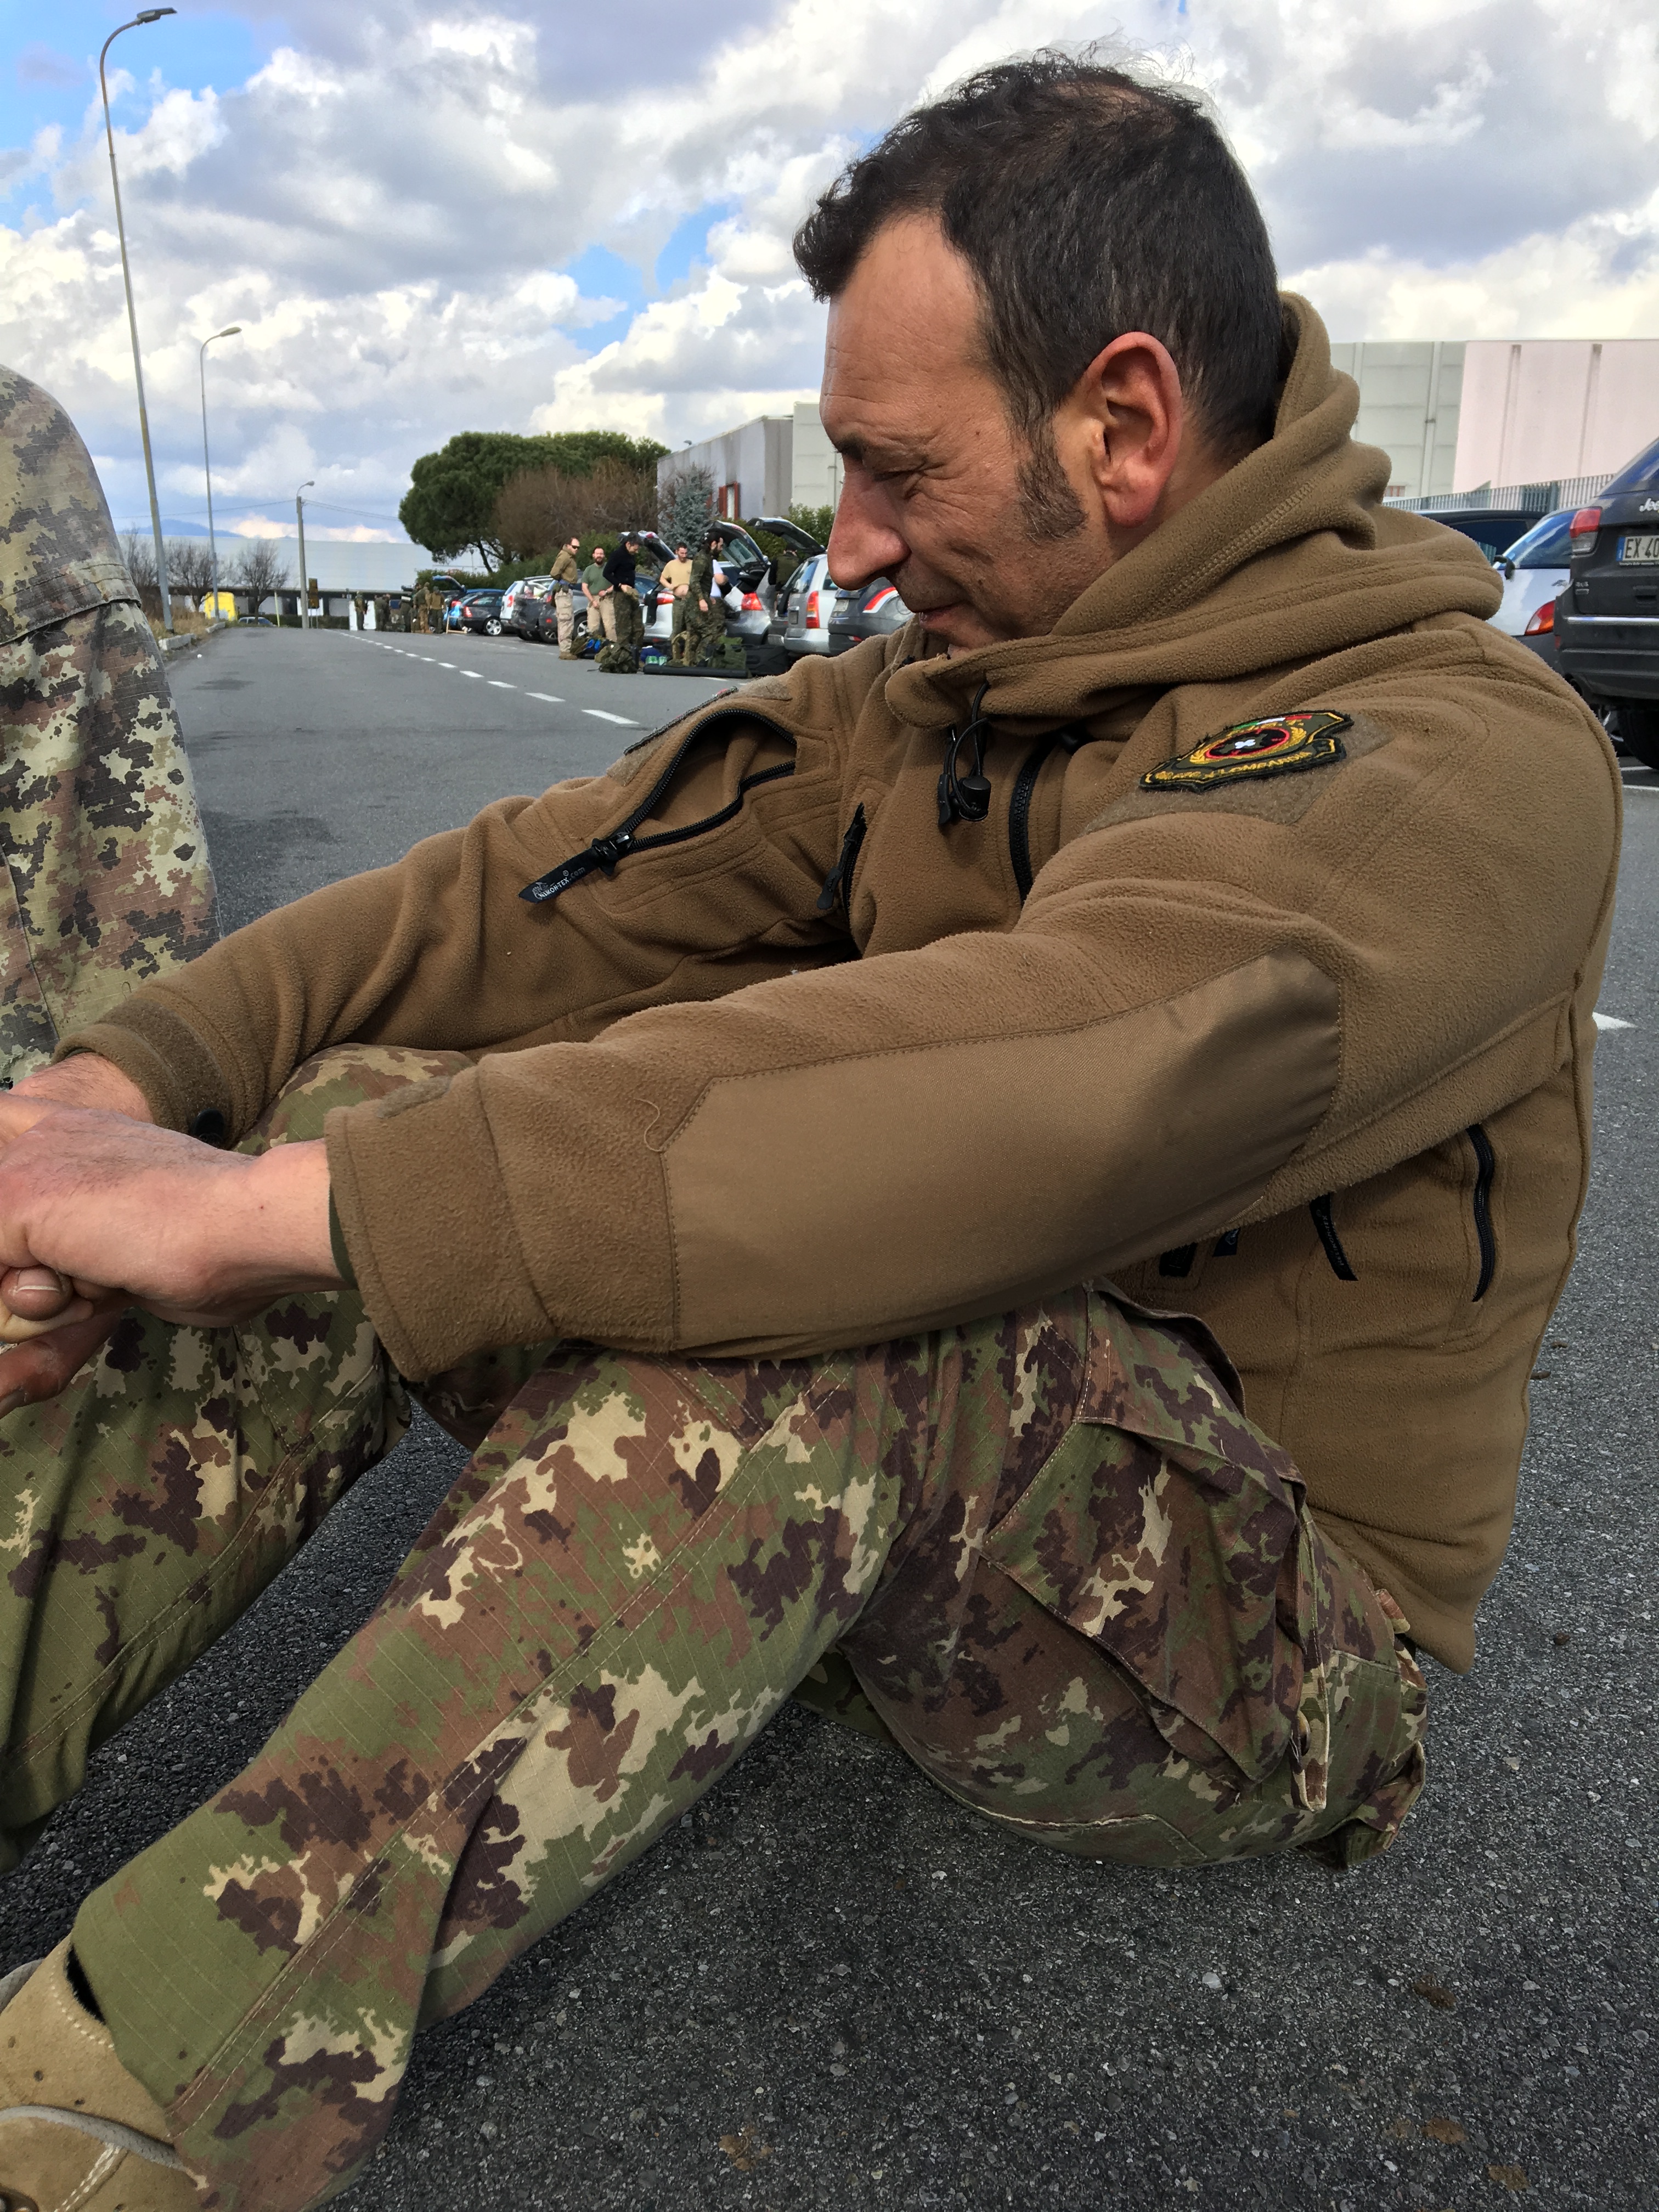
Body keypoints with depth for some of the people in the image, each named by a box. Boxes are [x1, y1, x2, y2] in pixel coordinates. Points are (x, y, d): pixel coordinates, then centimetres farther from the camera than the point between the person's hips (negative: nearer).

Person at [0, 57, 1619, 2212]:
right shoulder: (931, 702, 5)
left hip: (1248, 1638, -5)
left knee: (804, 1293, -38)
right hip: (902, 1511, 6)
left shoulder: (1465, 761, -19)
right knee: (379, 1103, -9)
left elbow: (1033, 1084, -37)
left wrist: (262, 1206, -36)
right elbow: (550, 885, -2)